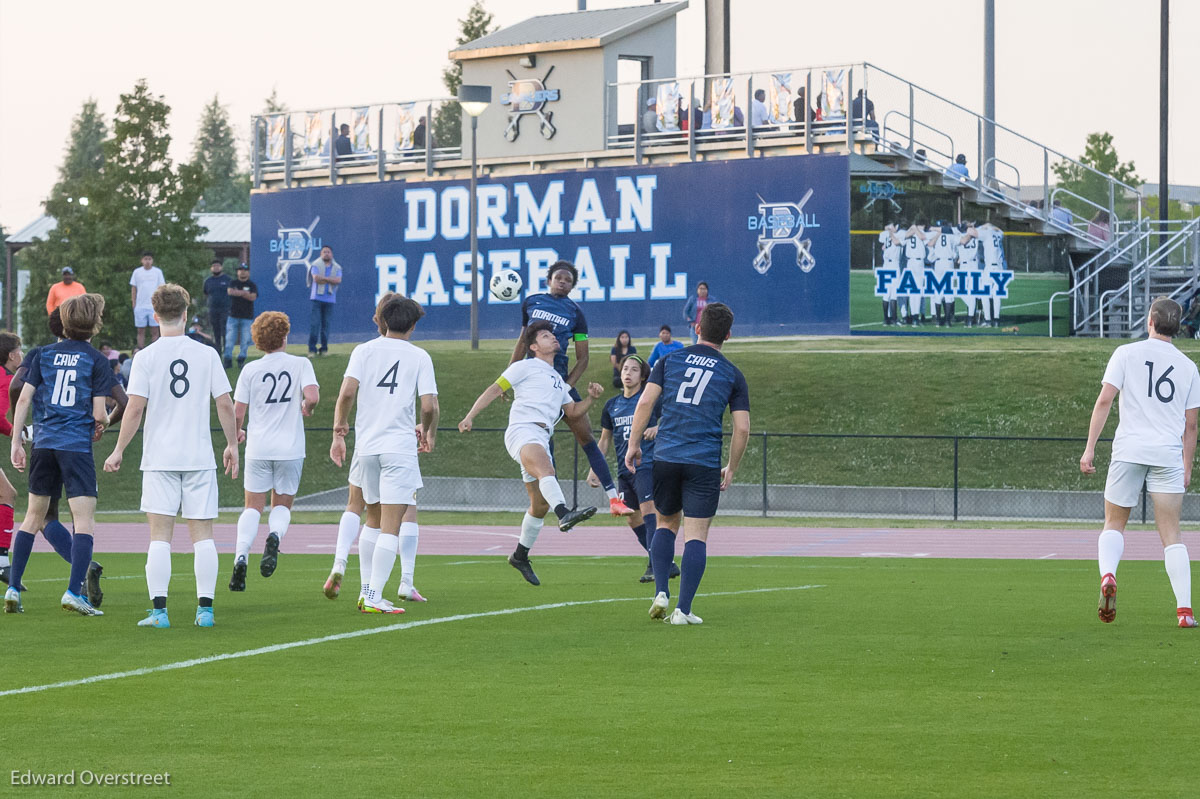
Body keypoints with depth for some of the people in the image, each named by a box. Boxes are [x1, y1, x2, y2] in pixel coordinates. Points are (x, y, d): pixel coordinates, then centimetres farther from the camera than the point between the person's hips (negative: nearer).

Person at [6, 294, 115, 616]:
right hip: (77, 445, -5)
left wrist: (16, 441, 7)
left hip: (43, 443, 5)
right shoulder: (98, 361, -3)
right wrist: (103, 422, 17)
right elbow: (99, 414, -6)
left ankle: (13, 587, 14)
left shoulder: (44, 355, 9)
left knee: (33, 517, 16)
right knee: (85, 522, -4)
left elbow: (23, 399, 3)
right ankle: (74, 591, -17)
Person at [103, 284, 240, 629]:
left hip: (160, 458, -1)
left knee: (160, 536, -1)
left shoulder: (146, 357, -4)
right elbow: (225, 404, 1)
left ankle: (159, 610, -7)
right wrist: (232, 445, 13)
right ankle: (205, 608, 2)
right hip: (200, 456, 1)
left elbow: (135, 408, -8)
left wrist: (119, 450, 1)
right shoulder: (207, 354, 1)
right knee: (202, 535, 5)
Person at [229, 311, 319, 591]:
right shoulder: (300, 364, -2)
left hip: (258, 449, 0)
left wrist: (237, 433, 21)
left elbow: (236, 414, -1)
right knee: (282, 506, 14)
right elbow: (312, 397, -16)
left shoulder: (250, 370, 0)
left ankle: (241, 556, -12)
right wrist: (305, 408, 7)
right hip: (290, 448, 0)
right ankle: (275, 536, -19)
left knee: (253, 507, 10)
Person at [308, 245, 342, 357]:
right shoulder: (316, 265, 5)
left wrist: (323, 278, -10)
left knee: (326, 324, 3)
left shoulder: (337, 268, 12)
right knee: (314, 323, -10)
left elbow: (338, 280, -4)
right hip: (317, 298, -3)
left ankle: (324, 349, 9)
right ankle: (312, 349, -10)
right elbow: (316, 278, -11)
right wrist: (331, 280, -5)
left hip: (330, 300, 3)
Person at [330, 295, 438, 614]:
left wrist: (338, 431, 2)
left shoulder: (364, 351, 5)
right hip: (400, 446, -3)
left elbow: (347, 391, -8)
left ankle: (368, 591, 19)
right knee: (391, 528, -5)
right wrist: (428, 433, 13)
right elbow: (429, 406, -6)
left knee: (374, 520, 19)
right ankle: (374, 598, -12)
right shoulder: (419, 357, 1)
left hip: (365, 445, 3)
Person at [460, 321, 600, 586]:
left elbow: (573, 412, 33)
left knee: (541, 505, 8)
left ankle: (520, 555, 24)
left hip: (541, 440, 8)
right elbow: (495, 389, 5)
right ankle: (564, 513, -62)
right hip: (522, 430, -8)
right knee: (545, 467, -37)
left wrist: (591, 397, 14)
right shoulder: (525, 367, 10)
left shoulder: (558, 380, 31)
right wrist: (470, 416, -5)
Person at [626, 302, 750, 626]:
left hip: (665, 457, 2)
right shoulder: (732, 375, 6)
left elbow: (646, 401, -2)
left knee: (666, 524, 20)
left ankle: (661, 592, 5)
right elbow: (742, 428, 2)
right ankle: (683, 609, -7)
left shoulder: (670, 360, 8)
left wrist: (633, 444, 4)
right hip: (704, 463, -2)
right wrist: (731, 469, 13)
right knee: (695, 536, 0)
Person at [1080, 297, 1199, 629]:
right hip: (1169, 454, 1)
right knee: (1171, 534, 5)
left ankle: (1107, 575, -18)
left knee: (1114, 524, 11)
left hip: (1129, 451, -1)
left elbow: (1104, 400, -6)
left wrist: (1090, 448, -4)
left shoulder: (1126, 354, 2)